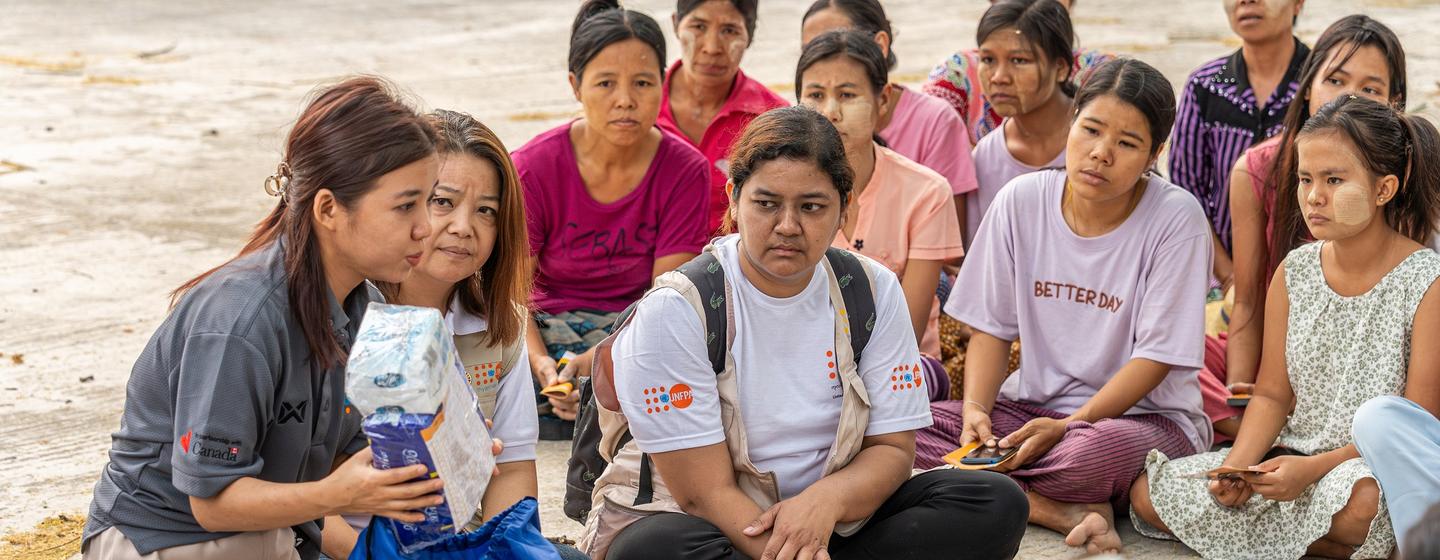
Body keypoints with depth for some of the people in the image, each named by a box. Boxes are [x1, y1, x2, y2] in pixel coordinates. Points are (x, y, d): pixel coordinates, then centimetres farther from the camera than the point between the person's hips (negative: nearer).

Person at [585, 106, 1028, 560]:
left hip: (827, 520, 4)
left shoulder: (873, 291, -1)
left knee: (996, 504, -16)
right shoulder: (672, 311, -16)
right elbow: (705, 492, -18)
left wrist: (824, 501, -24)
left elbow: (893, 448, -1)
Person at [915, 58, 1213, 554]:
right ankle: (1064, 512, -22)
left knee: (1107, 447, -42)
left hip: (1143, 414, -5)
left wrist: (1069, 426, -22)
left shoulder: (1176, 217, -12)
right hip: (1033, 403, 5)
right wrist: (976, 410, -13)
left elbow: (1157, 355, -13)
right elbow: (992, 327, 5)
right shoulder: (1022, 201, 0)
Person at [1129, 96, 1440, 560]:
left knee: (1360, 506, -43)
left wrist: (1315, 468, -21)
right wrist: (1238, 464, -12)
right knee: (1147, 494, -11)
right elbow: (1272, 396, 8)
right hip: (1290, 452, 6)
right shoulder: (1294, 273, 5)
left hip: (1373, 468, -6)